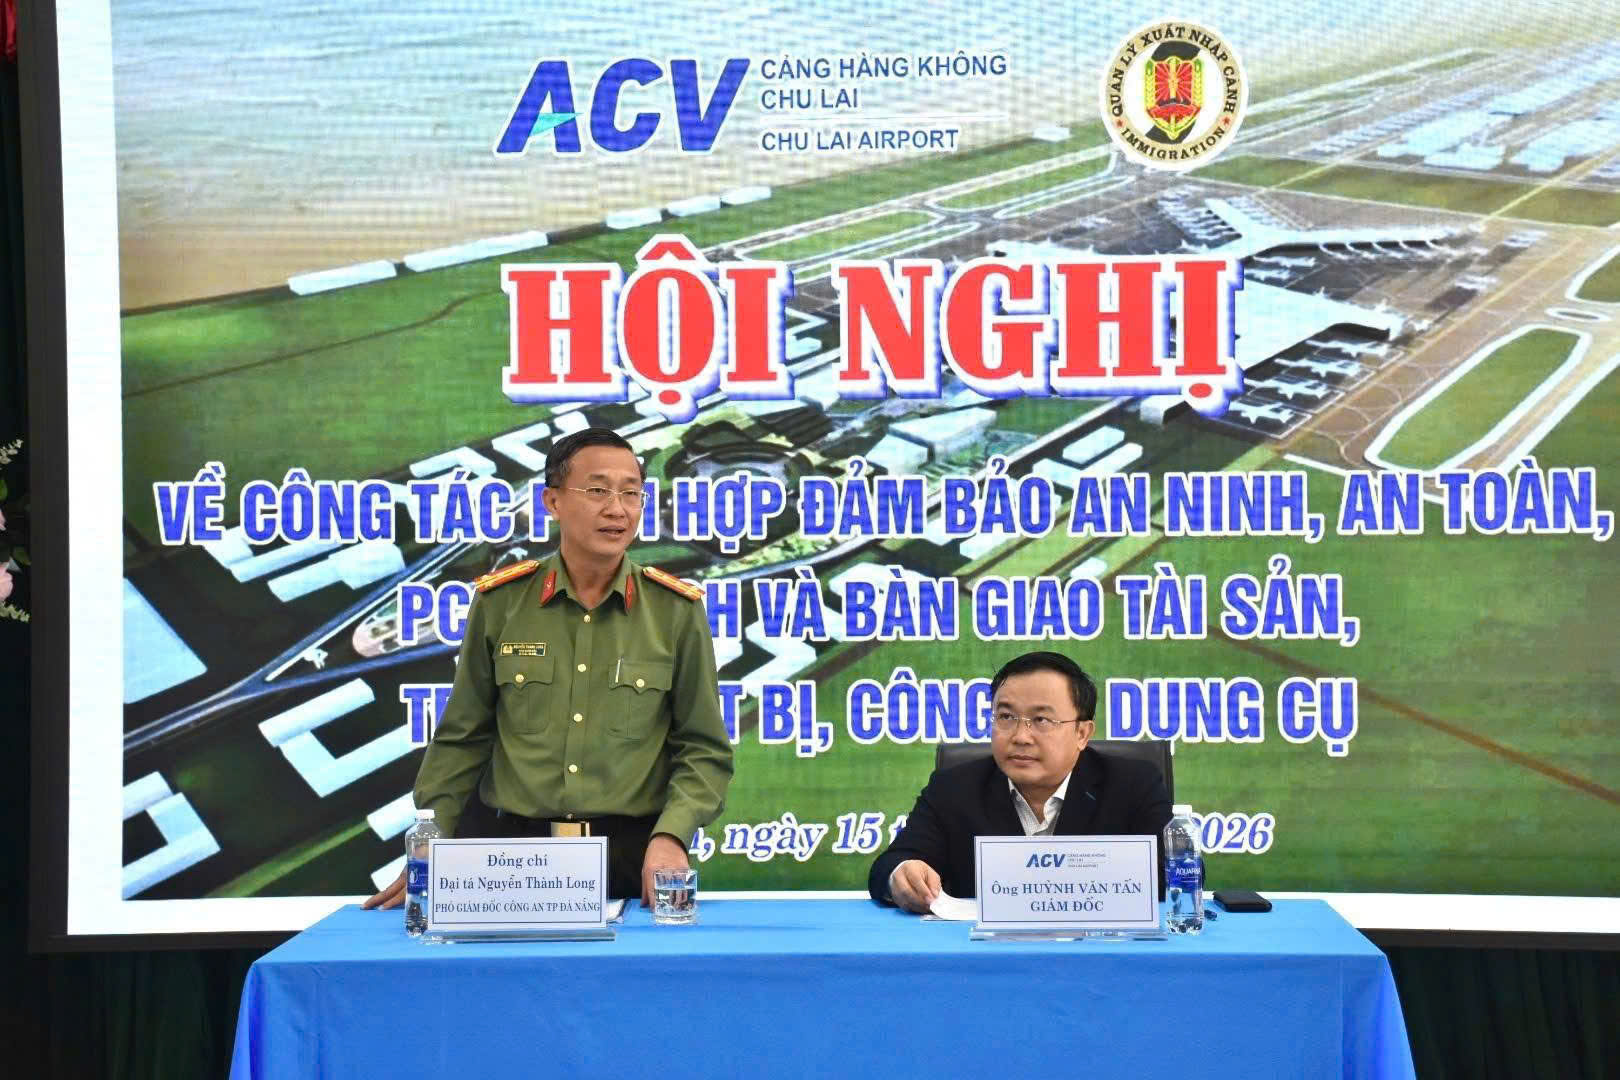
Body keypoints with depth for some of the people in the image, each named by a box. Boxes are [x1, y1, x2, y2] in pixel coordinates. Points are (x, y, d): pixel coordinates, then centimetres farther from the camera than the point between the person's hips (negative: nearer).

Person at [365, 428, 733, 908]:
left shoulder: (676, 610, -1)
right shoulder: (500, 601, 1)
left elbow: (704, 751, 3)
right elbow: (462, 740, 8)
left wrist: (669, 837, -12)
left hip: (632, 856, -1)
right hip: (509, 847, 1)